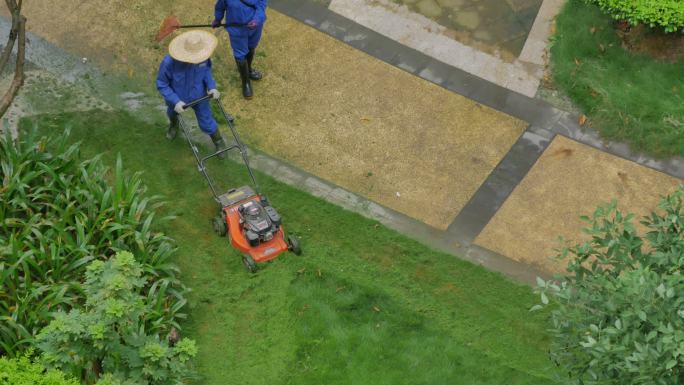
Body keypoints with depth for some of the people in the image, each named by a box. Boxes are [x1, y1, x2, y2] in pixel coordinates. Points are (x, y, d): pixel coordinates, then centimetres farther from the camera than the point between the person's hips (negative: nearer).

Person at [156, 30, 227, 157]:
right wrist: (175, 101, -32)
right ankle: (173, 124, 71)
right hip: (177, 98, 0)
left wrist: (212, 86, -21)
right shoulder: (169, 62, -40)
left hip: (199, 96, 0)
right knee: (173, 113, 33)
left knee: (206, 123, 13)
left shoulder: (203, 57, -32)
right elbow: (161, 84, -24)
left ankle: (219, 142, 44)